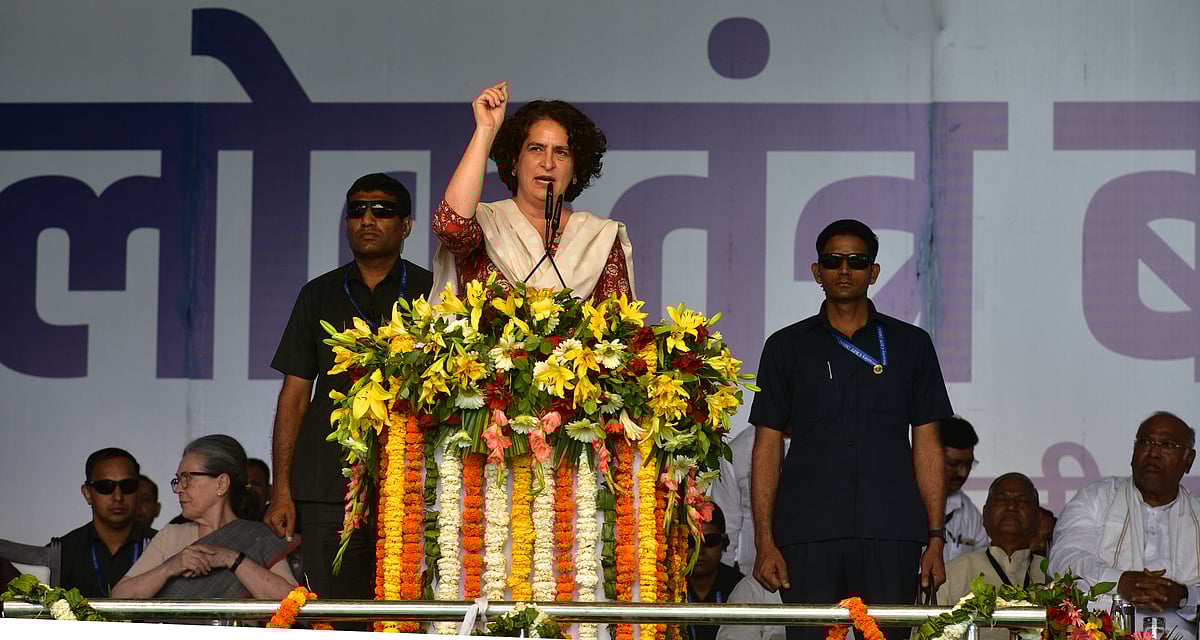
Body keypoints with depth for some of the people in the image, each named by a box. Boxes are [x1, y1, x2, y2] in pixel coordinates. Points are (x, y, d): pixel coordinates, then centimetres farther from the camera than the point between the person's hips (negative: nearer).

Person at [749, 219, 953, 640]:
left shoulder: (910, 344, 13)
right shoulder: (787, 347, 12)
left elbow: (927, 445, 11)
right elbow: (767, 447, 9)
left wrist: (935, 537, 3)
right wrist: (764, 540, 0)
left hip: (890, 531, 0)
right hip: (807, 532, 0)